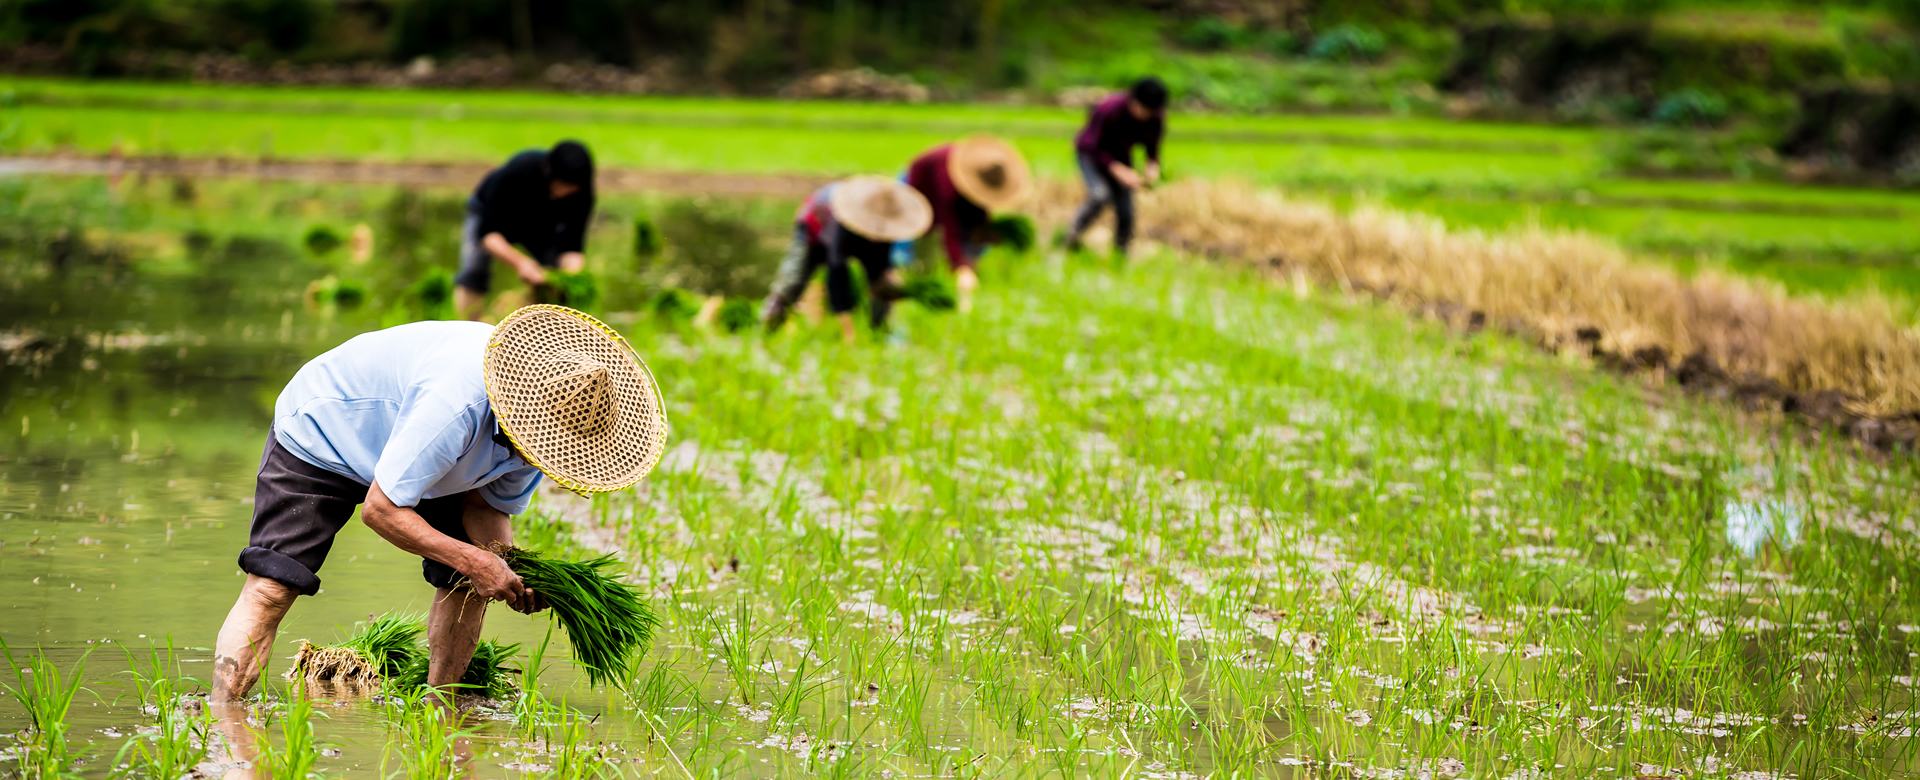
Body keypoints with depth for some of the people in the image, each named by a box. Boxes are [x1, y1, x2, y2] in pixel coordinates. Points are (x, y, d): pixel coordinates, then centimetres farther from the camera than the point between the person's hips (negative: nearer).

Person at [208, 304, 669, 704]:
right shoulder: (456, 404, -44)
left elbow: (488, 503, -5)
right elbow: (380, 508, -35)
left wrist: (512, 570, -24)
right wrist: (474, 560, -38)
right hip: (319, 435, -7)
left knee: (468, 582, -4)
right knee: (271, 587, -19)